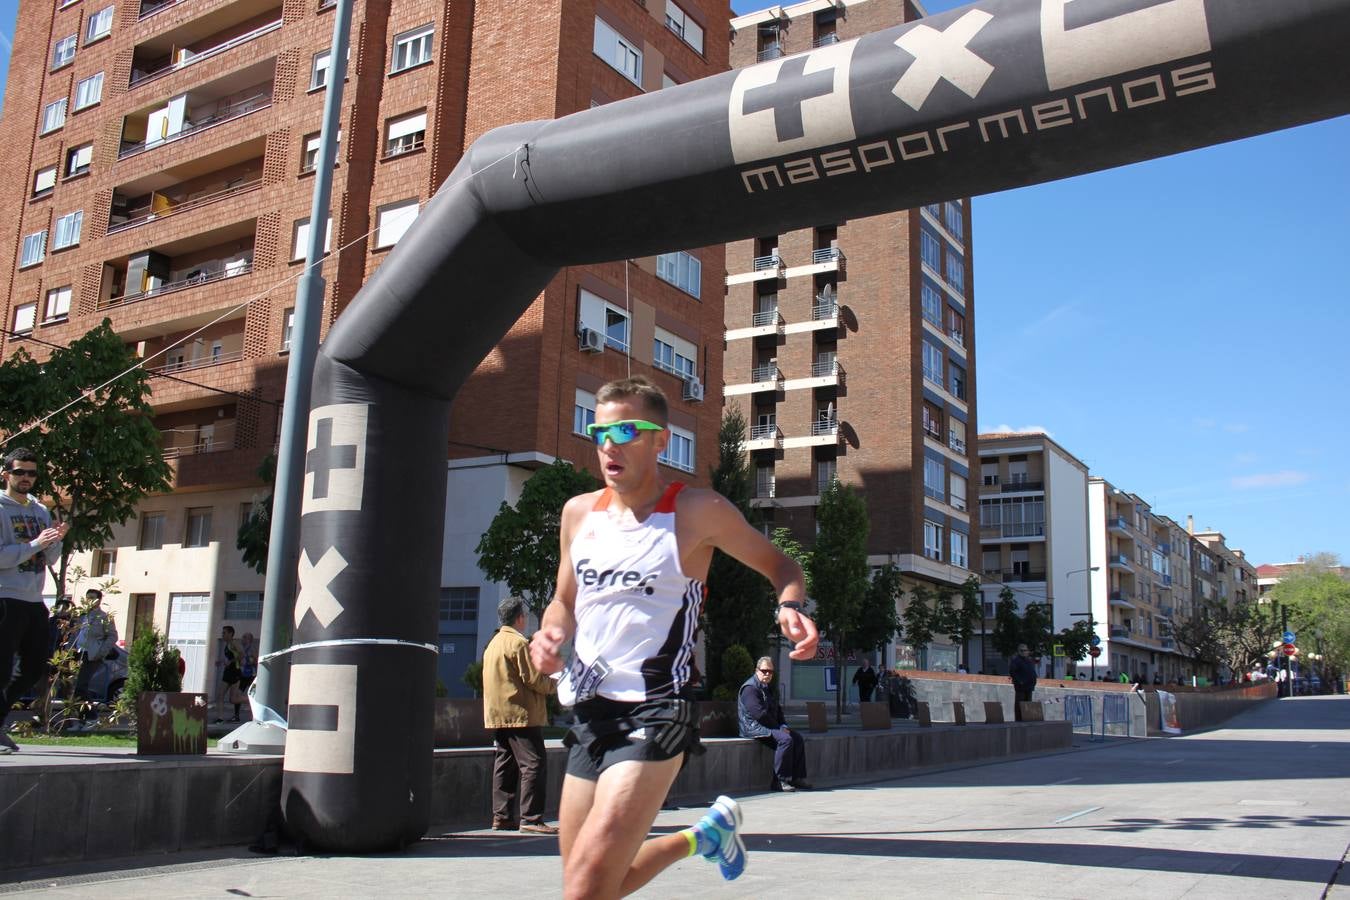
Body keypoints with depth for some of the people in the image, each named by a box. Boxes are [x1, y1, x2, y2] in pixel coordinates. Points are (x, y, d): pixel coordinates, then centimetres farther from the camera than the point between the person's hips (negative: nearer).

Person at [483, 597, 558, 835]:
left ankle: (502, 816, 13)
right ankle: (531, 818, -12)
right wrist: (555, 683, 2)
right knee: (533, 764, -9)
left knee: (505, 765, 12)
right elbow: (533, 679, -15)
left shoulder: (493, 643, 17)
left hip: (497, 715, 10)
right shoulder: (518, 643, -12)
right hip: (521, 714, -10)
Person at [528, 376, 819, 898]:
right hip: (591, 712, 6)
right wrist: (551, 635, -2)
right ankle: (705, 835, 38)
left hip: (655, 713, -6)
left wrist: (790, 608, -16)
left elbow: (779, 566, 5)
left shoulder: (698, 512, -8)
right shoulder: (579, 513, 7)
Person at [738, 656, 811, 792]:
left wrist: (784, 726, 3)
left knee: (799, 739, -4)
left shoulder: (769, 688, 20)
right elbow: (760, 713, -21)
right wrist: (779, 728, -15)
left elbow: (777, 710, 22)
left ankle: (797, 777, -3)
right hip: (754, 727, -10)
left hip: (770, 727, 10)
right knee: (786, 739, -29)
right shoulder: (750, 688, -13)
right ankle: (780, 780, -25)